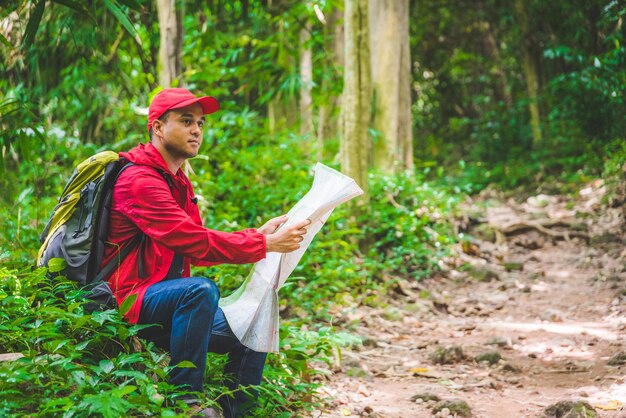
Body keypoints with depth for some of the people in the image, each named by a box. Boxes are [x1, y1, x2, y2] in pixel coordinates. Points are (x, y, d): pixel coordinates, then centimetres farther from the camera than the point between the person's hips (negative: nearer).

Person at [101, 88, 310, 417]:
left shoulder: (178, 183, 18)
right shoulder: (139, 180, -15)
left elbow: (196, 250, 13)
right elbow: (195, 242, -23)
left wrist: (258, 234, 3)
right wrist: (267, 244, -21)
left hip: (167, 304, 10)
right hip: (130, 301, -10)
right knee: (201, 290, -34)